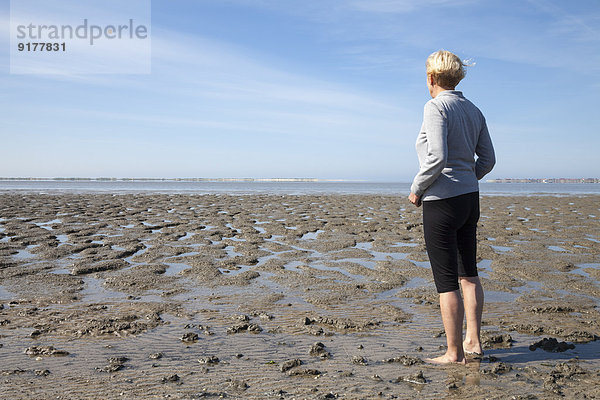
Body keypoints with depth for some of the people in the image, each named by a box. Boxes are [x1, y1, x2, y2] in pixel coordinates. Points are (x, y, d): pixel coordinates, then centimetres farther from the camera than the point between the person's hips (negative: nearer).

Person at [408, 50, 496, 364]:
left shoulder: (436, 107, -13)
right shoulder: (473, 111, 11)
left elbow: (437, 158, -23)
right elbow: (488, 159, 12)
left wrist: (416, 189, -10)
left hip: (441, 201, -8)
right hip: (470, 198, 8)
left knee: (446, 280, 1)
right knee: (468, 273, 18)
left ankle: (454, 353, 10)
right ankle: (473, 341, 27)